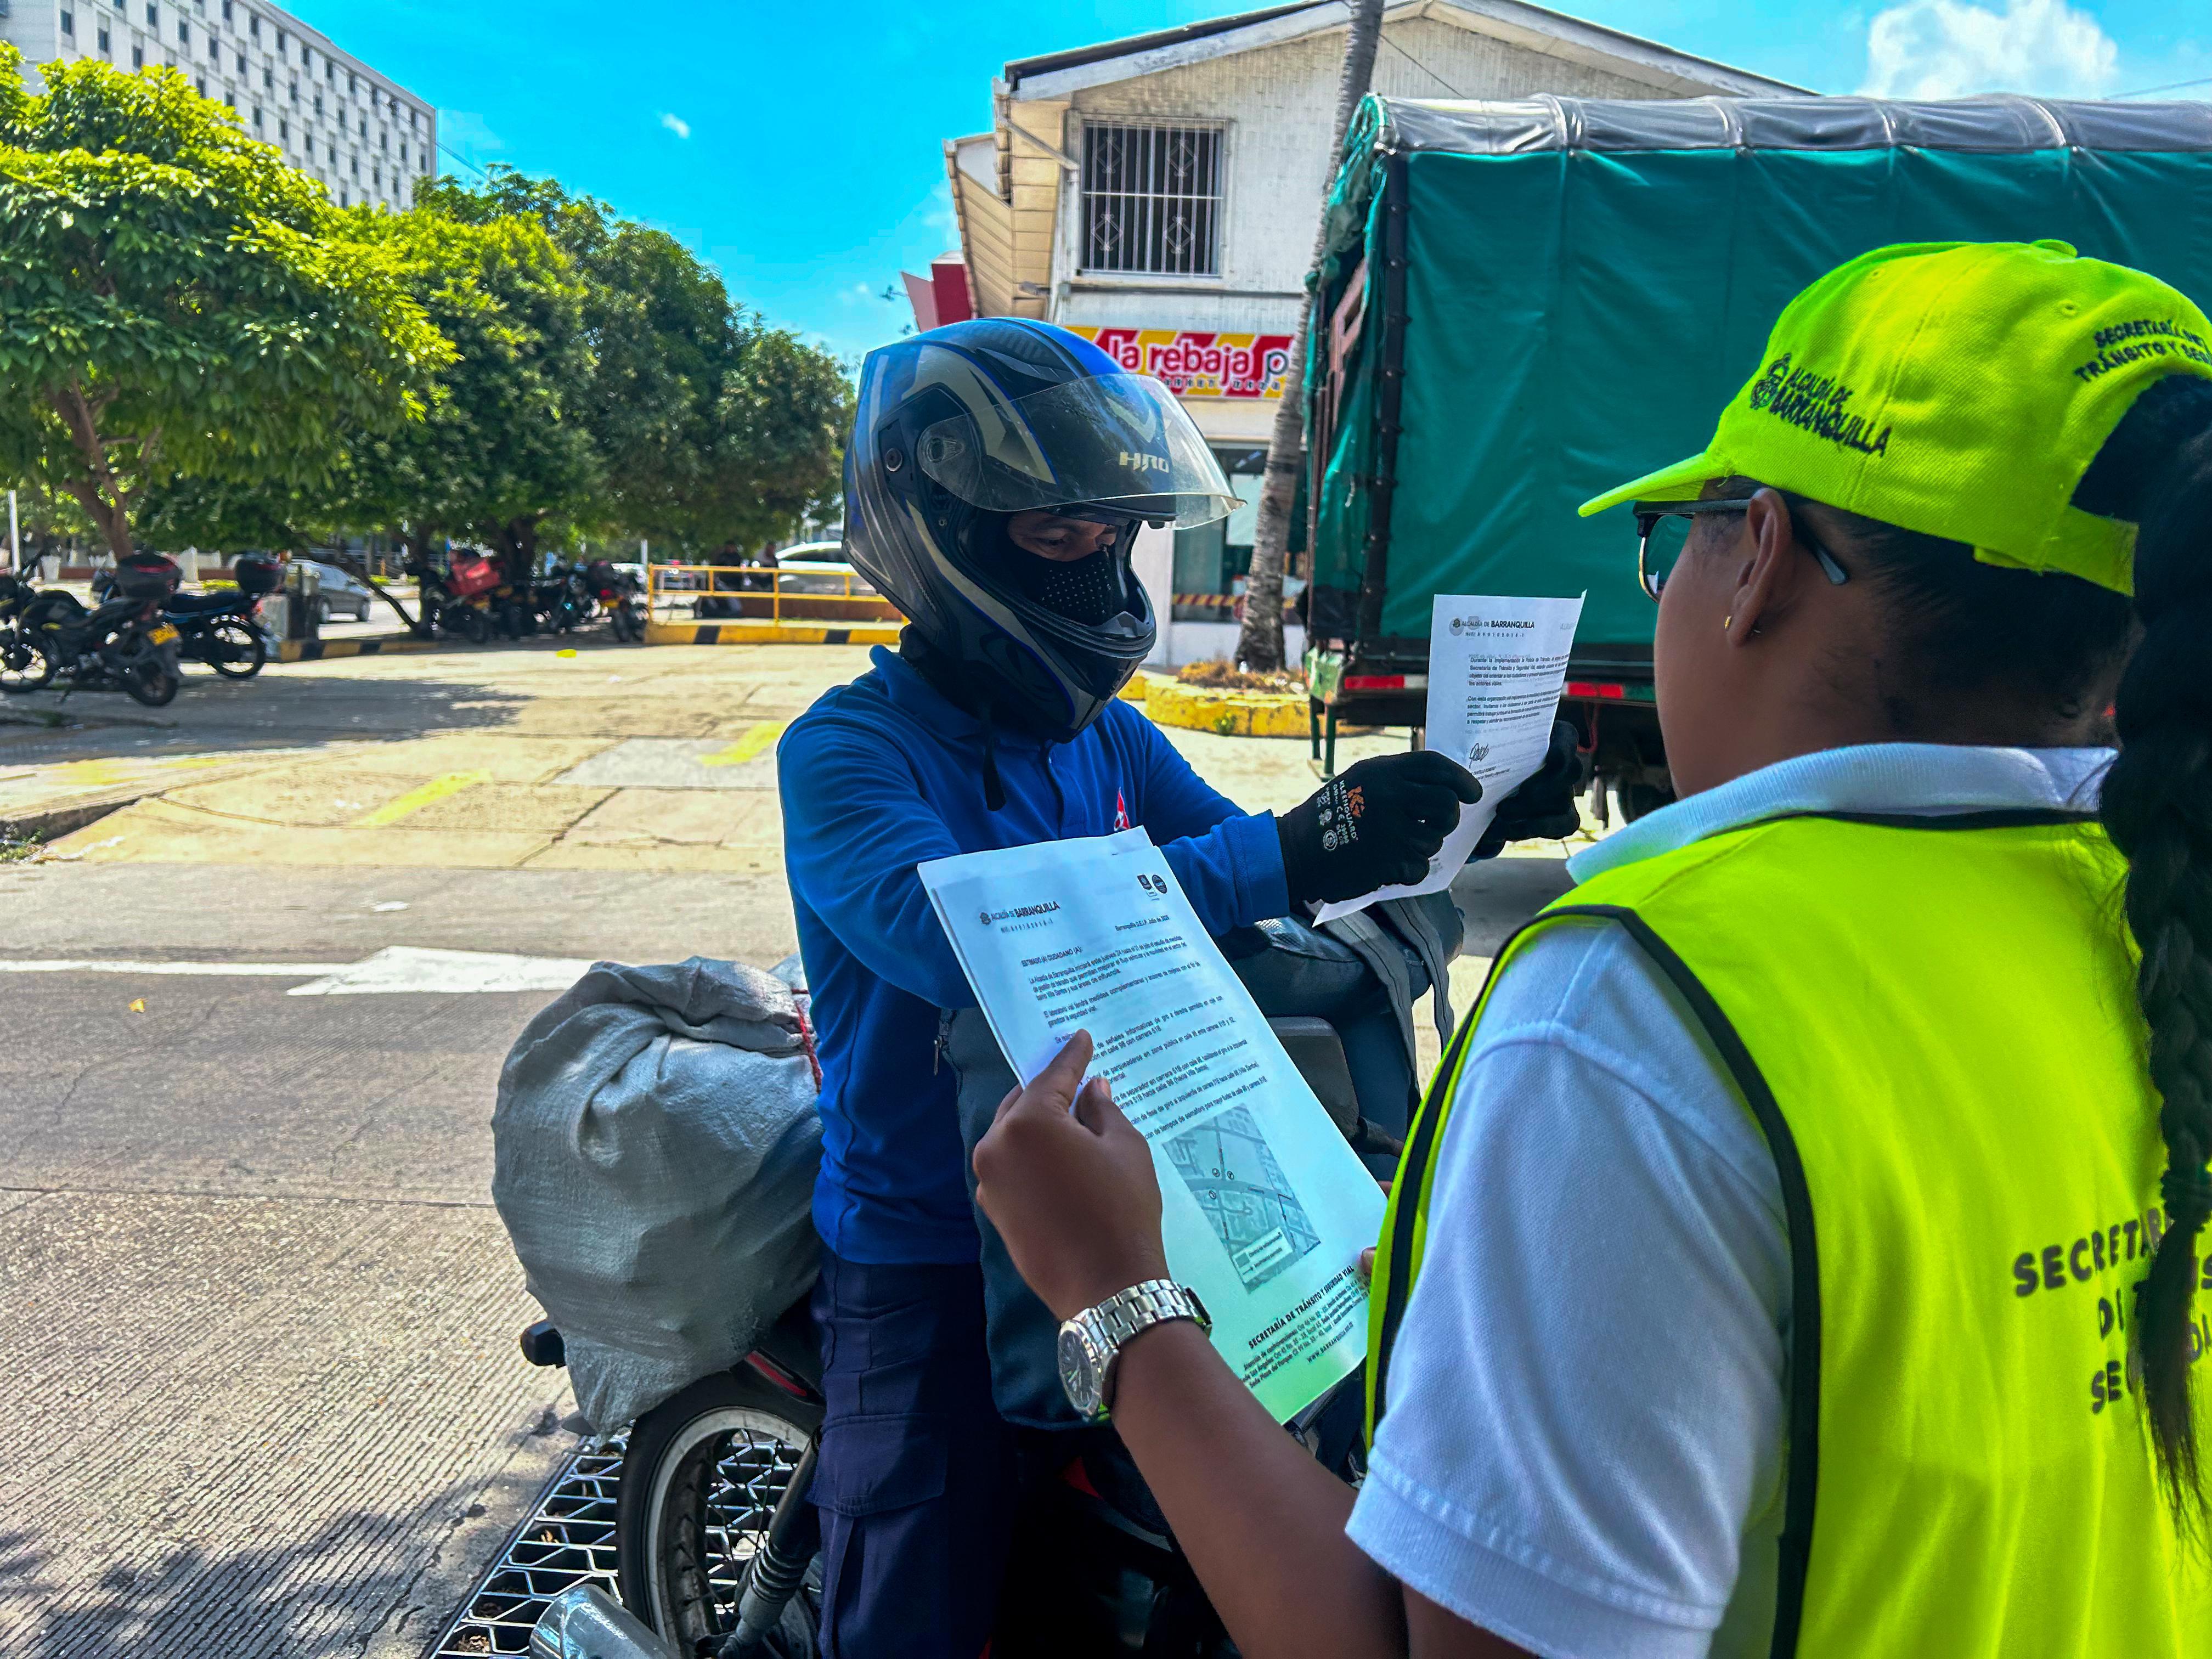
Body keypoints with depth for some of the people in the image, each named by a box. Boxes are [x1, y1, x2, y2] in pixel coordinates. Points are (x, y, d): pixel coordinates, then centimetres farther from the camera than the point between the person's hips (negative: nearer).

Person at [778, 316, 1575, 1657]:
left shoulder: (1112, 738, 5)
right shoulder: (846, 750, -16)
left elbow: (1225, 874, 11)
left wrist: (1447, 825, -6)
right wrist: (1285, 856, -40)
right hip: (928, 1268, -6)